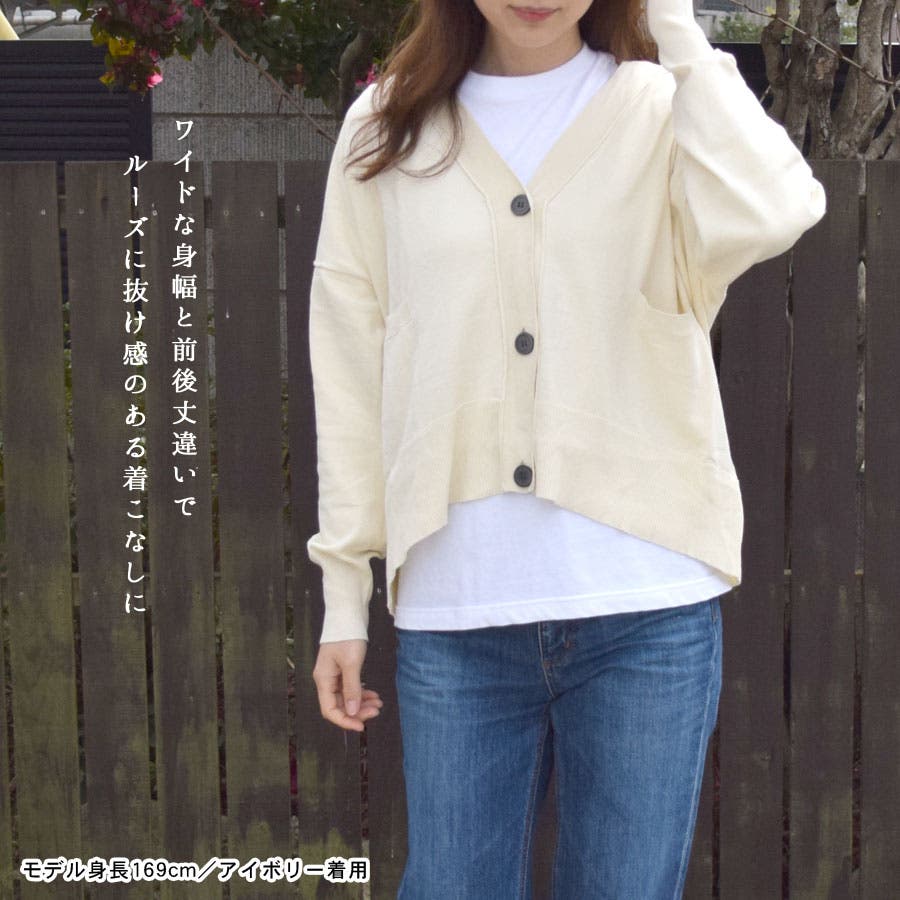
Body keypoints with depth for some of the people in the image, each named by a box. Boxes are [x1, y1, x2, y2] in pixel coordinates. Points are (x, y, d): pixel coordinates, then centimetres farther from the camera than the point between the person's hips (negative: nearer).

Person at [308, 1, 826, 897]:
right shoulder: (386, 129, 8)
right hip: (454, 615, 1)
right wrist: (343, 595, 6)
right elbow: (351, 372, 8)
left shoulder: (664, 107, 4)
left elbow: (764, 216, -19)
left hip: (648, 608, -1)